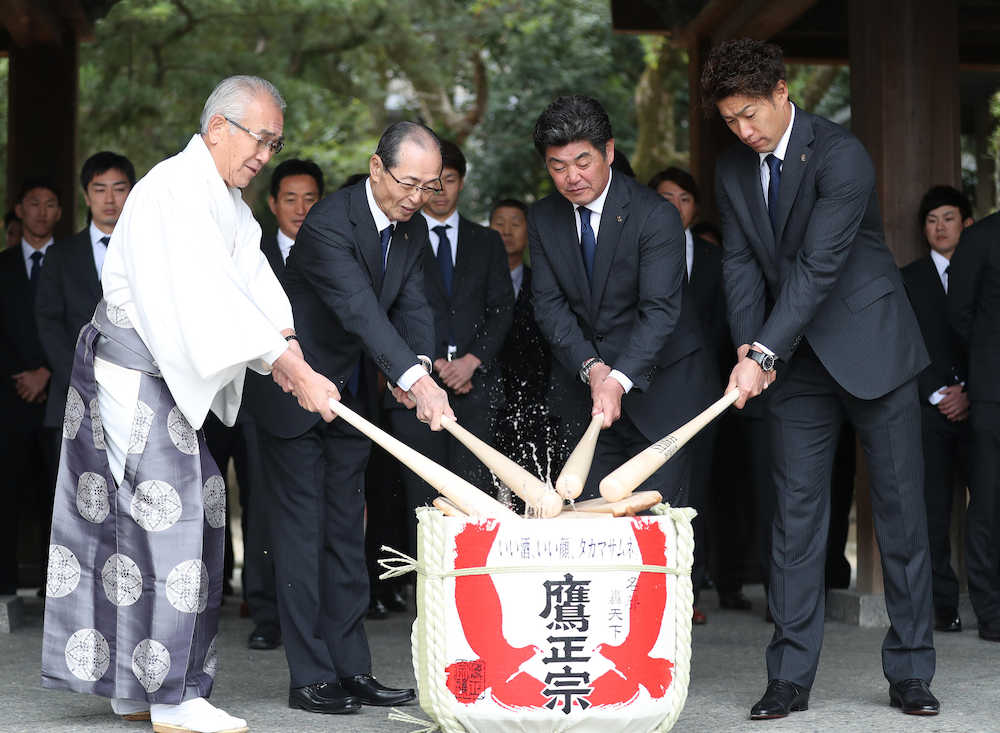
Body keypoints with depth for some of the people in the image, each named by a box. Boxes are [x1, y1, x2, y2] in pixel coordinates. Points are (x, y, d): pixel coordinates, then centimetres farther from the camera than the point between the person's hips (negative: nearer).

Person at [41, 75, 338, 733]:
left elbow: (255, 282, 2)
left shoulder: (229, 202, 14)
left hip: (167, 377, 10)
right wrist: (295, 369, -32)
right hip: (133, 375, -10)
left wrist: (288, 352, -17)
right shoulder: (174, 188, -18)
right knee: (168, 515, -9)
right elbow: (211, 295, -28)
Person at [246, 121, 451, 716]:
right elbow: (359, 307, -40)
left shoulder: (413, 229, 0)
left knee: (347, 529, 10)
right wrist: (412, 378, -52)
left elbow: (413, 306, -6)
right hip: (295, 394, -8)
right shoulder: (329, 223, -27)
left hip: (353, 395, 8)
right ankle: (311, 677, 0)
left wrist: (420, 367, -28)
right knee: (303, 529, -5)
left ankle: (352, 668, 16)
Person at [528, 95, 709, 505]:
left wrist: (618, 380, -35)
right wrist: (590, 368, -17)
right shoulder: (542, 219, 1)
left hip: (656, 383, -4)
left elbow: (660, 309, -22)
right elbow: (549, 303, -2)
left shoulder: (655, 216, -16)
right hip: (581, 378, 4)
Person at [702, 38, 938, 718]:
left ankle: (910, 672, 11)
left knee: (901, 509, 2)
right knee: (797, 511, 1)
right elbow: (741, 262, 5)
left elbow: (819, 266, -24)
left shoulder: (841, 155, -18)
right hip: (797, 360, 5)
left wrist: (763, 356, -28)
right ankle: (791, 676, 4)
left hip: (873, 349, -5)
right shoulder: (733, 170, 4)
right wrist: (748, 348, -11)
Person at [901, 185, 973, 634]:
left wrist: (969, 392, -4)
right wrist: (938, 395, -3)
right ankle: (945, 606, -2)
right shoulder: (908, 280, 14)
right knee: (933, 508, -5)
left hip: (979, 406, 0)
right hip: (928, 409, 0)